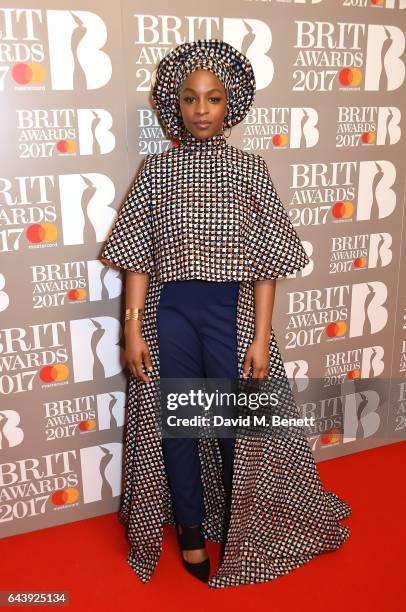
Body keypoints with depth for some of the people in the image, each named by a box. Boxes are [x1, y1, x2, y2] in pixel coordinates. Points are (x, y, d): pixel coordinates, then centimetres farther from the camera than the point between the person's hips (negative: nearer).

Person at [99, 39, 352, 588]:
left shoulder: (250, 168, 1)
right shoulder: (156, 168, 3)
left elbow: (264, 261, -2)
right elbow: (137, 256, 1)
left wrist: (262, 336, -7)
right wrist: (133, 327, -5)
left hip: (233, 312, 0)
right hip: (169, 314, 1)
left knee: (239, 427, 10)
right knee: (175, 427, 11)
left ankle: (242, 528, 38)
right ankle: (192, 530, 35)